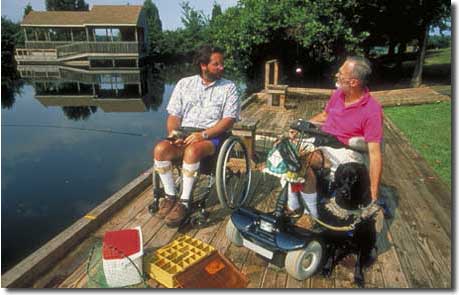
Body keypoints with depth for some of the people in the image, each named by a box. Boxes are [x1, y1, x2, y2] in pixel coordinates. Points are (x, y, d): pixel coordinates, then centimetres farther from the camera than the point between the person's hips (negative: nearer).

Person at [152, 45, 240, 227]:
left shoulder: (229, 88, 3)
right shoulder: (184, 84, 11)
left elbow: (228, 120, -6)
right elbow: (174, 115, 10)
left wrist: (203, 134, -18)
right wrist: (173, 133, -10)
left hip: (212, 136, -3)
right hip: (184, 135, 3)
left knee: (192, 151, -36)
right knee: (160, 149, -26)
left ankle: (184, 202, -20)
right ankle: (170, 196, -7)